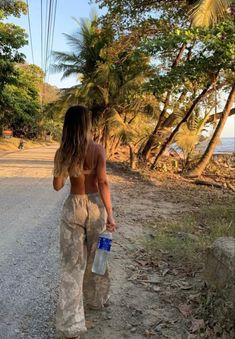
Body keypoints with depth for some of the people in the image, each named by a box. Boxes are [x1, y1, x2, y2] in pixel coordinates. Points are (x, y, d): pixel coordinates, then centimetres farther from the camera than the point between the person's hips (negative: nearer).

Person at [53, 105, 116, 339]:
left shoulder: (61, 152, -5)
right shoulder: (97, 149, -11)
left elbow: (57, 185, 0)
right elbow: (103, 183, -14)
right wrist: (110, 214, -10)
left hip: (73, 207, 1)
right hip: (95, 205, 0)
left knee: (72, 263, 6)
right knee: (95, 256, 21)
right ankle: (95, 299, 42)